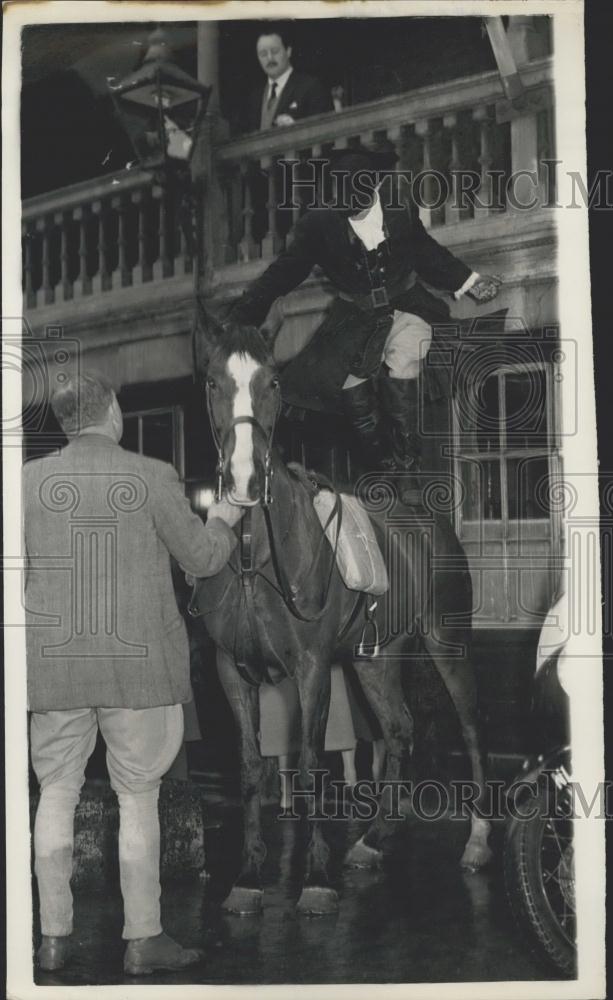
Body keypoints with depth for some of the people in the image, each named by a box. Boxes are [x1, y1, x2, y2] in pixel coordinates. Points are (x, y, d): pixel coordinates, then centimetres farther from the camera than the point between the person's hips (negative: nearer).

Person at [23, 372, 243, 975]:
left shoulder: (30, 480, 0)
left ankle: (54, 937, 16)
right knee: (138, 797, 6)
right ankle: (142, 939, 11)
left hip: (52, 665, 2)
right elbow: (202, 559, 3)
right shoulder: (152, 477, -6)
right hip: (137, 664, -2)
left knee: (56, 794, 12)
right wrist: (222, 520, 22)